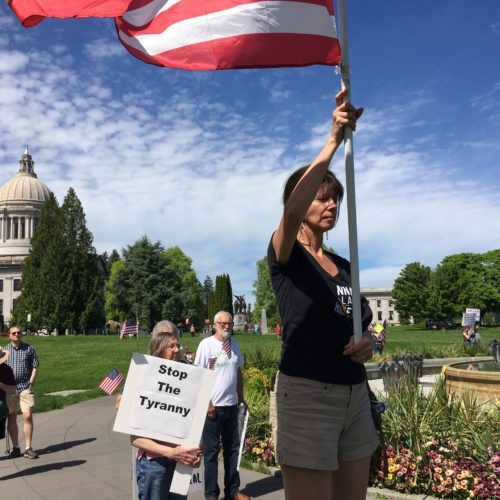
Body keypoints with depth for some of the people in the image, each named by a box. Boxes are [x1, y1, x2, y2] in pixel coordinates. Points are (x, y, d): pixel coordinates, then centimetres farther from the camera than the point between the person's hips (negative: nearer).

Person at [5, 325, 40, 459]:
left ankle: (28, 448, -1)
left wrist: (30, 382, -4)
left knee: (28, 416, -8)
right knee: (11, 418, 6)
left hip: (25, 387, -2)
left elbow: (35, 367, 5)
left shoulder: (29, 348, 4)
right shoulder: (4, 350, 7)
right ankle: (15, 448, 17)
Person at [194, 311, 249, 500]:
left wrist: (241, 398, 15)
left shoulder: (234, 345, 7)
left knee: (232, 449, 15)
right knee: (211, 451, 5)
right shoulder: (206, 344, -11)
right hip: (213, 407, -6)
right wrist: (207, 403, -15)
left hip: (231, 405, 6)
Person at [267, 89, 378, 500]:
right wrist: (334, 141, -26)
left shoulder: (344, 266, 14)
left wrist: (367, 342, -2)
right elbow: (292, 211, -28)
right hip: (305, 394, -7)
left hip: (355, 396, 7)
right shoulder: (285, 256, -5)